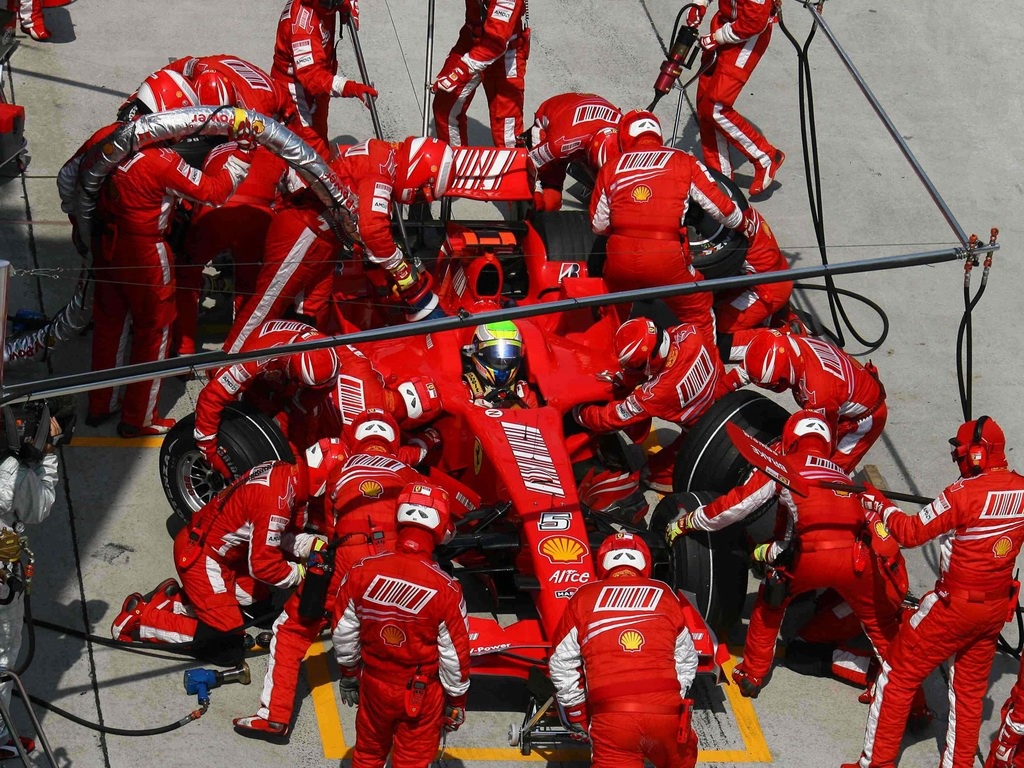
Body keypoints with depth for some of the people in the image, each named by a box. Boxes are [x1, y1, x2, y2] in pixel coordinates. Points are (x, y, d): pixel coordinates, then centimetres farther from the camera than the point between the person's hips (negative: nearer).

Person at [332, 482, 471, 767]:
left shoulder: (362, 572, -17)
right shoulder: (445, 589, -25)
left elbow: (343, 634, -3)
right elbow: (455, 655, -15)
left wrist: (348, 673, 15)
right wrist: (457, 700, 2)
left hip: (374, 683, 3)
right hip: (421, 693, -3)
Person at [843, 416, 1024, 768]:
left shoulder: (965, 492, -22)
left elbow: (911, 532, -14)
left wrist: (880, 505, 2)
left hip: (956, 606, -6)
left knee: (898, 674, 6)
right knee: (970, 688, 19)